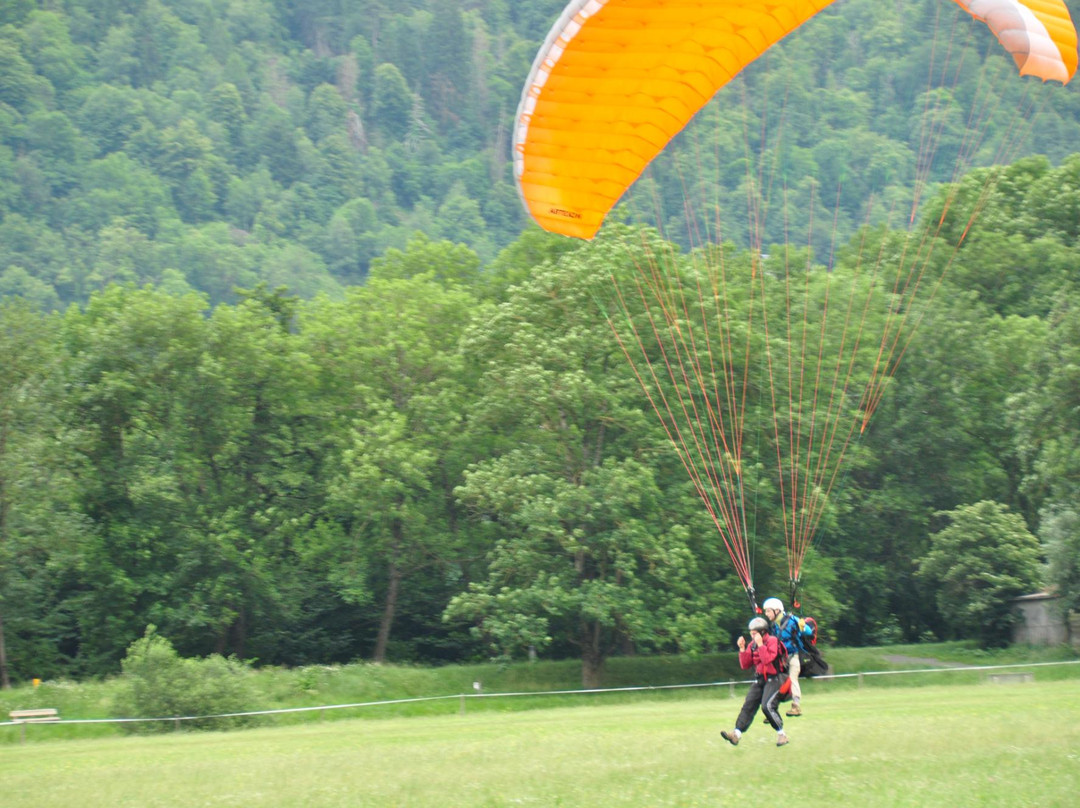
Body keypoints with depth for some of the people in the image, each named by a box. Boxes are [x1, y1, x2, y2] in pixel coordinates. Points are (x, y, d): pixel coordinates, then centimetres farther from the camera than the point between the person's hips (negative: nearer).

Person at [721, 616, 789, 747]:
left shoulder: (772, 641, -11)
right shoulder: (752, 644, 8)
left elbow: (768, 660, -25)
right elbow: (745, 666, 7)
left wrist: (760, 644, -25)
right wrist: (742, 649, -3)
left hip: (773, 679, -7)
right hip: (759, 680, 7)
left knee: (767, 706, -21)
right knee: (748, 705, -6)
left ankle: (782, 735, -7)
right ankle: (736, 734, -15)